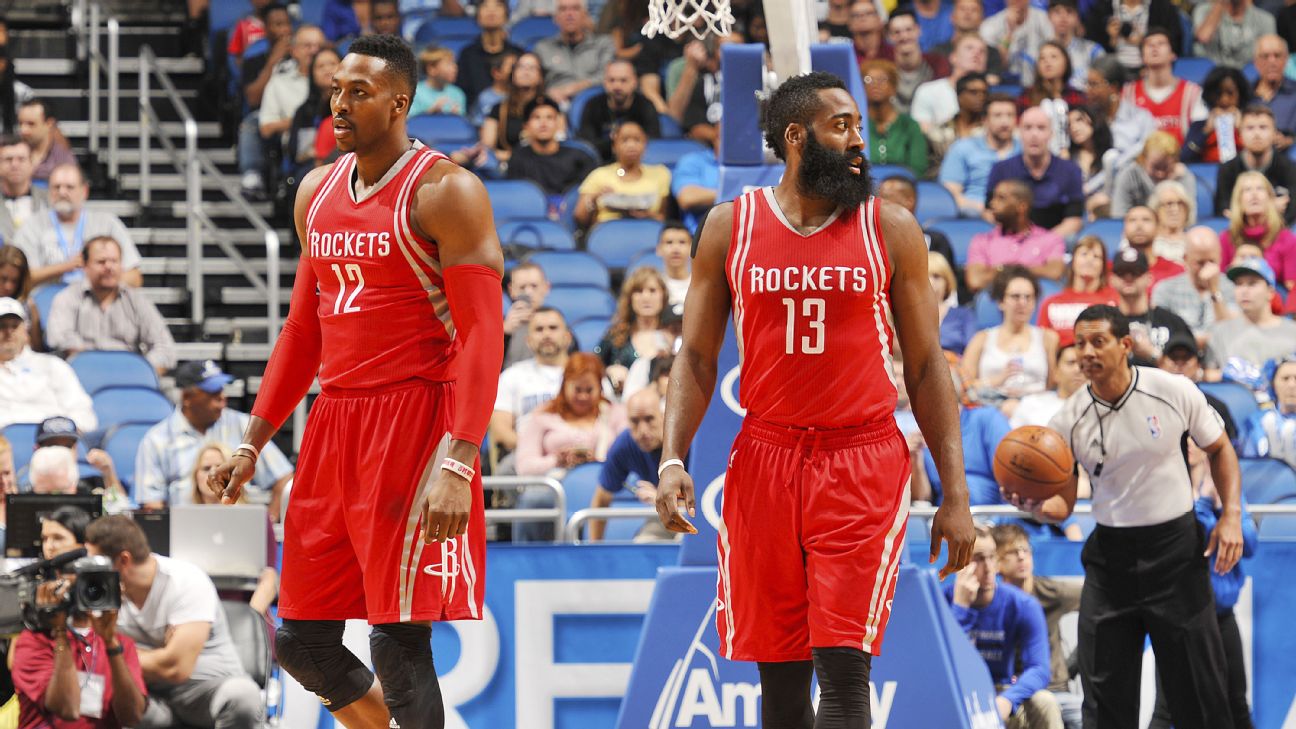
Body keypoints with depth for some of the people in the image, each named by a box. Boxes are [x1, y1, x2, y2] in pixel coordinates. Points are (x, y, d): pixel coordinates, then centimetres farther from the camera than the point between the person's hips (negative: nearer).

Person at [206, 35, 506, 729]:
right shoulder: (318, 192, 14)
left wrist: (457, 464, -24)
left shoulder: (443, 192, -9)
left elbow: (482, 333, -14)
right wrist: (252, 444, 16)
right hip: (334, 423, 7)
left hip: (415, 423, -7)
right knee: (300, 641, 8)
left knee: (398, 640, -8)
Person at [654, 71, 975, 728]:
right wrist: (672, 460, -7)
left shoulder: (891, 229, 3)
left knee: (843, 667, -11)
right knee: (780, 674, 6)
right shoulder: (730, 227, 5)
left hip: (862, 468, -2)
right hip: (765, 460, 2)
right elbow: (696, 358, 8)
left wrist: (955, 494, 1)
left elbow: (926, 366, 5)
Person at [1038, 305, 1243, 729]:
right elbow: (1062, 504, 1)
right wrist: (1033, 505, -22)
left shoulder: (1174, 391, -8)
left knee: (1198, 692, 1)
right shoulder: (1068, 422, -4)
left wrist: (1231, 515, -4)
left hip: (1176, 548, -2)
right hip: (1110, 555, 2)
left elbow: (1219, 448, 7)